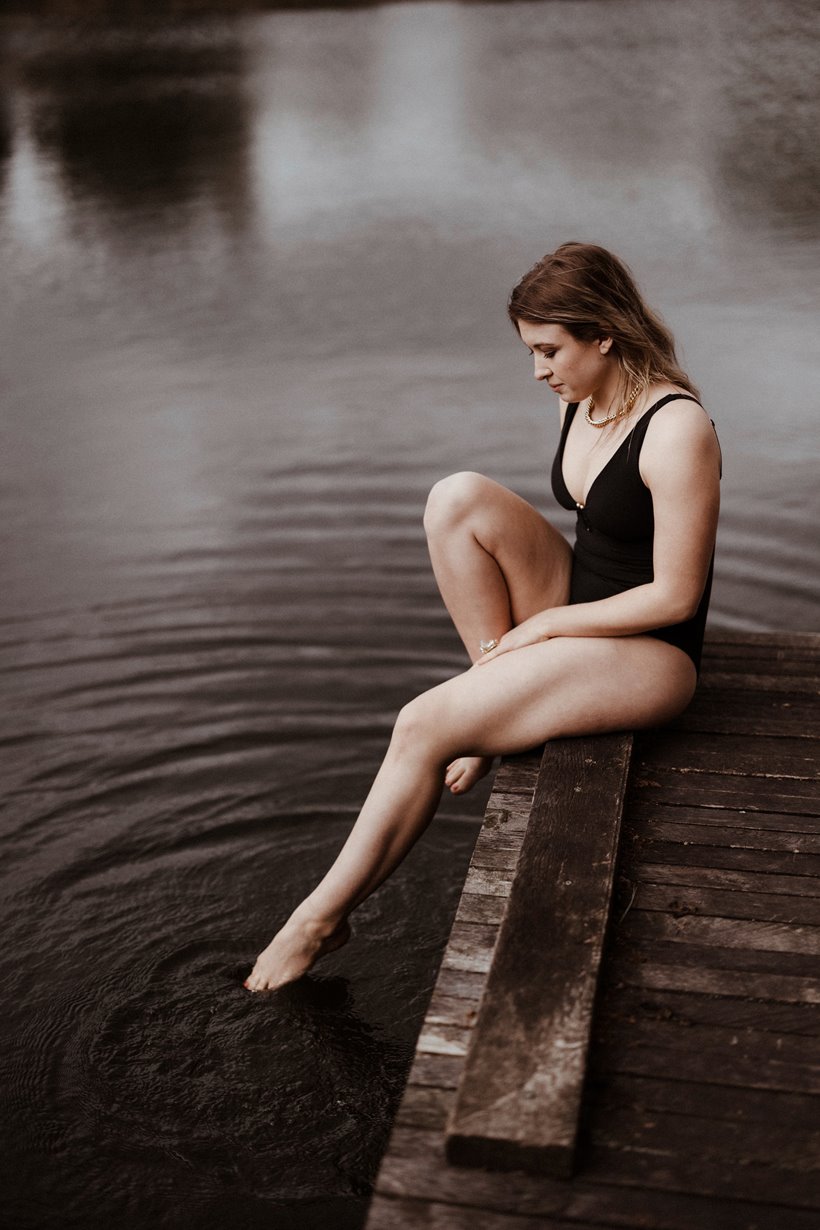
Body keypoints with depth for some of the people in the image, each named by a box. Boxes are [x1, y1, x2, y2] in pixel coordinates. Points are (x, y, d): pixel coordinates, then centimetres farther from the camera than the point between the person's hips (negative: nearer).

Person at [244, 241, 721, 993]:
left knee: (424, 727, -21)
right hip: (575, 608, 8)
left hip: (648, 656, -8)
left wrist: (544, 625, -14)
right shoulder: (579, 402, 4)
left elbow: (676, 596, -20)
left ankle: (326, 916, -3)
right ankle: (501, 695, -4)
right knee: (460, 500, -17)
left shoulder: (677, 430, -22)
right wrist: (528, 635, 7)